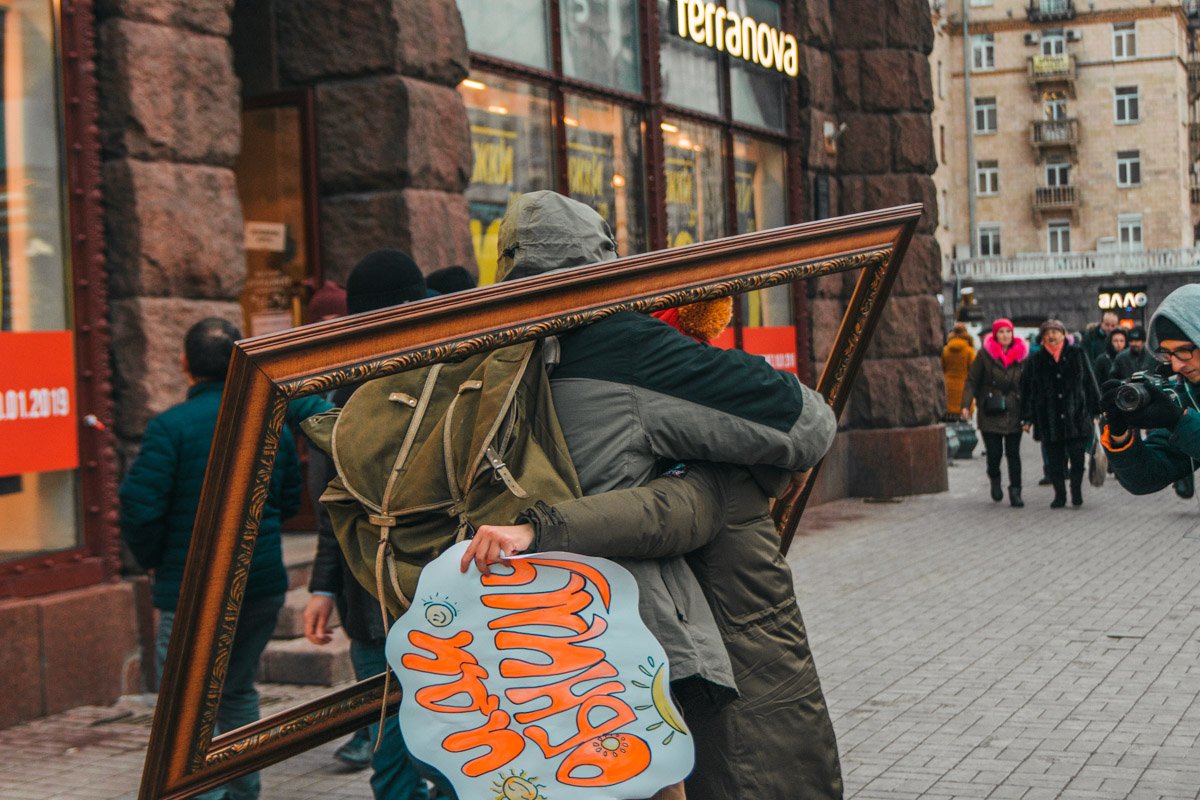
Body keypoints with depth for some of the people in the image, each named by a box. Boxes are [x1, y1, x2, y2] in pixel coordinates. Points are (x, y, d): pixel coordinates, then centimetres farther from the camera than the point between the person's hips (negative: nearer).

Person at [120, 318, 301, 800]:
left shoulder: (170, 427, -12)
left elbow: (140, 507, -16)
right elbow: (290, 502, 14)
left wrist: (151, 560, 1)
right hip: (263, 583, 6)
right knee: (237, 692, 20)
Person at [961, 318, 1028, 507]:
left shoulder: (1021, 355, 8)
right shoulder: (985, 355, 1)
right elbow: (972, 381, 1)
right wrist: (966, 404, -11)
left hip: (1013, 413, 2)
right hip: (990, 413, -2)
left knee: (1013, 453, -1)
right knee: (994, 453, -3)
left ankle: (1015, 492, 5)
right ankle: (994, 479, 28)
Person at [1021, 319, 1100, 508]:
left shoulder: (1076, 354, 5)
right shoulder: (1036, 361, 5)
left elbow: (1089, 384, 9)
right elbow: (1027, 391, 6)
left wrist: (1096, 410, 7)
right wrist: (1027, 418, 2)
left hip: (1077, 416, -1)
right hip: (1049, 420, 1)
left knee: (1077, 457, -1)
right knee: (1055, 460, 4)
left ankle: (1076, 492, 16)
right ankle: (1059, 494, 15)